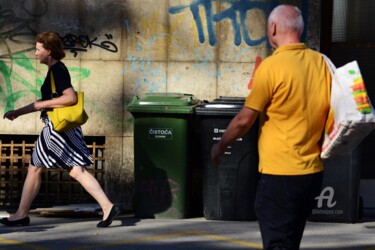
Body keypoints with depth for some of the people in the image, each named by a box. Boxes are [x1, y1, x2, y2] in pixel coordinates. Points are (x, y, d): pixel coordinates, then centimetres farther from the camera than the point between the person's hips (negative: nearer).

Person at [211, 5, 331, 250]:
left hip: (281, 174, -7)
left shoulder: (271, 66, -14)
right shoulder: (322, 63, 3)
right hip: (313, 172, 7)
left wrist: (220, 147, 5)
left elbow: (244, 120, -11)